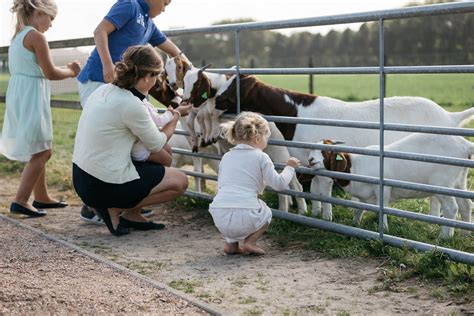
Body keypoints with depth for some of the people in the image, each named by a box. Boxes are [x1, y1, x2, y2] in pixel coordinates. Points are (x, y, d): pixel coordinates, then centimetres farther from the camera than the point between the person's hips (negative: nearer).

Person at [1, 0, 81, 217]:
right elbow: (50, 73, -12)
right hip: (31, 98, -9)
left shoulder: (18, 36, 15)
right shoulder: (36, 37, -12)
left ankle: (41, 197, 26)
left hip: (19, 96, 9)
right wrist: (71, 72, 5)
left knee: (41, 151, 18)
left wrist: (65, 70, 13)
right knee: (40, 153, -5)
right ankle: (20, 201, -7)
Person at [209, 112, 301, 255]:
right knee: (266, 212, 29)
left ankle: (230, 243, 22)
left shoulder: (226, 157, 17)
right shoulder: (261, 157, 4)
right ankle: (250, 242, 10)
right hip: (245, 218, -3)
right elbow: (279, 183, 3)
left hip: (219, 217, 4)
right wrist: (289, 167, 21)